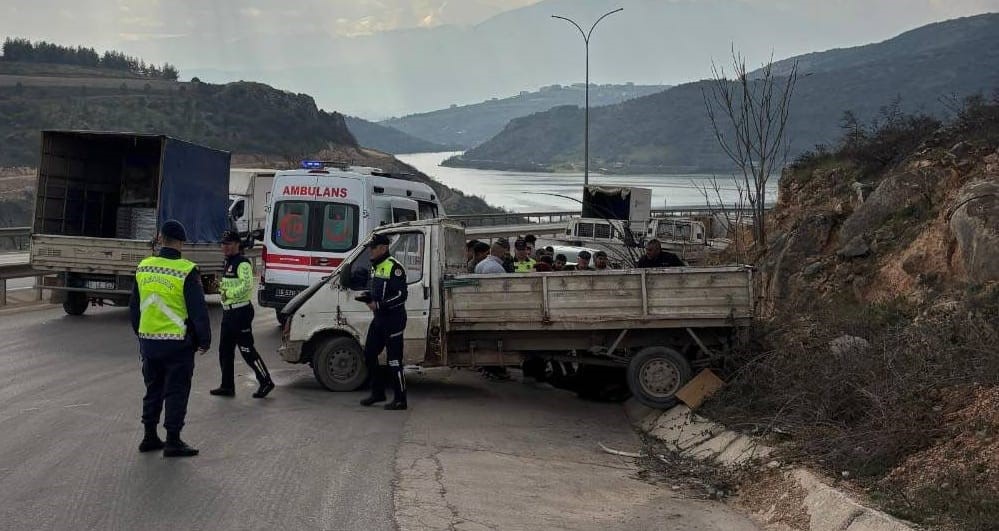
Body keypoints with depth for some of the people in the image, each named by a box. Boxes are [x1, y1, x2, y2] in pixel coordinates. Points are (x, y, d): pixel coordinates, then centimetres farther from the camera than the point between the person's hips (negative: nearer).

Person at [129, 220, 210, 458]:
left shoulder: (143, 268, 4)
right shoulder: (187, 271, -14)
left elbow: (134, 307, 14)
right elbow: (198, 310, -12)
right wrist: (204, 340, -1)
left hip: (148, 342, 6)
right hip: (177, 343, -5)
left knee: (153, 389, 17)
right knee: (176, 392, 2)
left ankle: (149, 437, 23)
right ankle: (173, 442, 5)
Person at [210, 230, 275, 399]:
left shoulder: (242, 263, -16)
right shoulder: (228, 262, 15)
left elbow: (247, 285, -28)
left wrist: (228, 293, -20)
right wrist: (222, 286, 9)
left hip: (240, 312, -10)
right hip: (228, 312, 10)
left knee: (247, 350, -6)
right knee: (224, 351, 13)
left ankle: (266, 382, 3)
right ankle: (227, 386, 21)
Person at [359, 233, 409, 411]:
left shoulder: (395, 267, -15)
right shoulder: (375, 267, 14)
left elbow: (401, 295, -20)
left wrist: (378, 305, -21)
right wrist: (367, 296, 5)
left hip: (393, 318, -10)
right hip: (378, 318, 10)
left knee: (394, 360, -5)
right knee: (369, 355, 13)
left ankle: (400, 400, 3)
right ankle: (378, 393, 26)